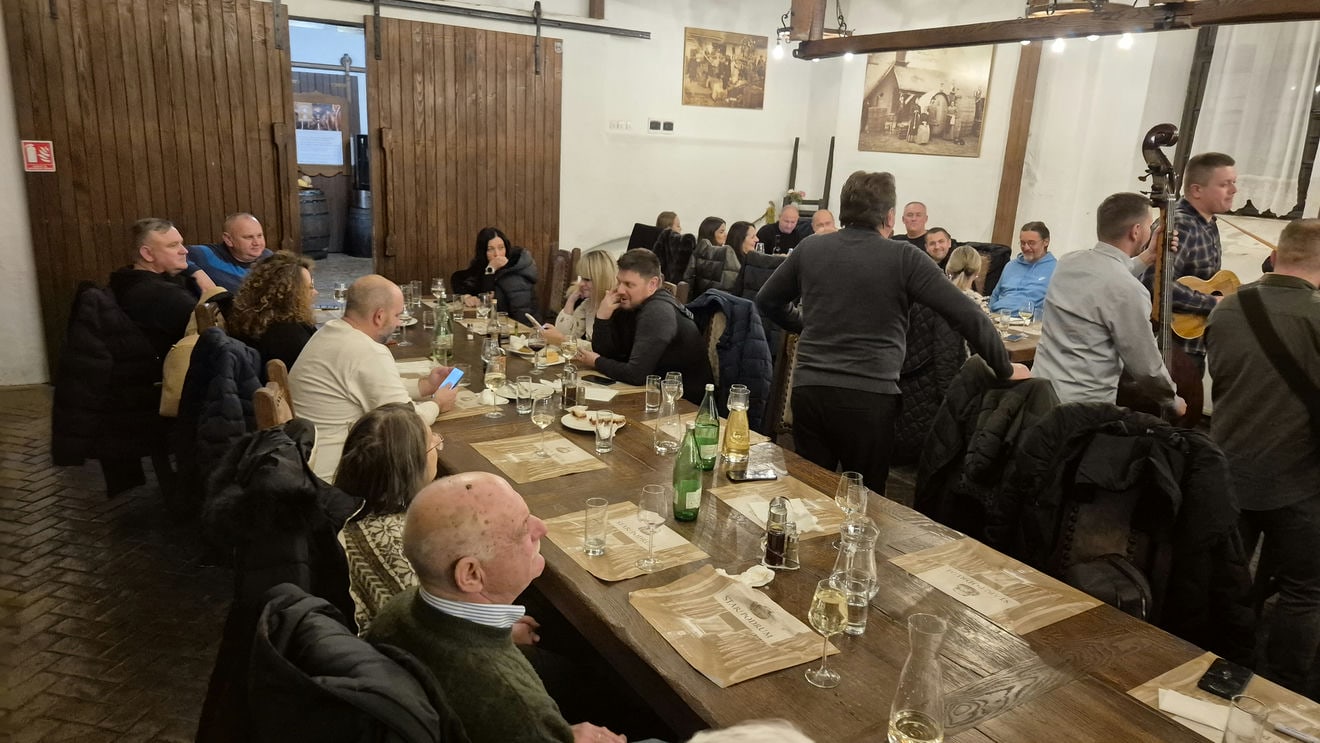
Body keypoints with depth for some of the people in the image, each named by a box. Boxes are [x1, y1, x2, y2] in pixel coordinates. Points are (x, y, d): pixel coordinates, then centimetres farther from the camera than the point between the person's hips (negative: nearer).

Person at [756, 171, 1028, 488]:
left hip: (809, 389, 3)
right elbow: (969, 317, -7)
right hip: (869, 396, -3)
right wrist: (1005, 370, 6)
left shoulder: (810, 249, 7)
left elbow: (767, 300, 21)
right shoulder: (905, 258, -3)